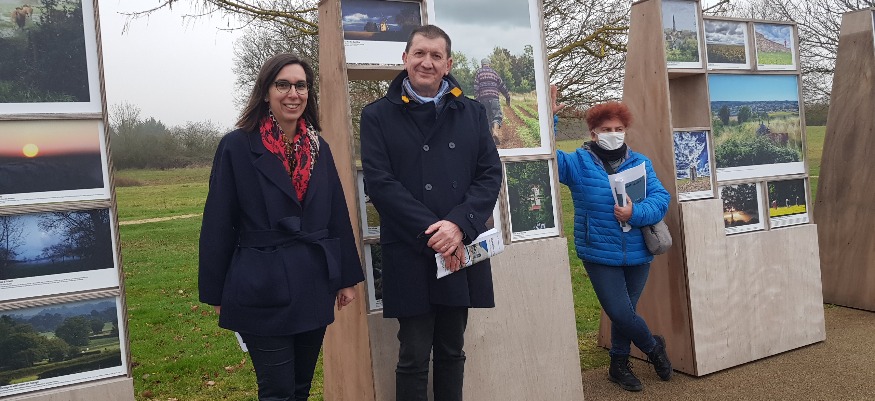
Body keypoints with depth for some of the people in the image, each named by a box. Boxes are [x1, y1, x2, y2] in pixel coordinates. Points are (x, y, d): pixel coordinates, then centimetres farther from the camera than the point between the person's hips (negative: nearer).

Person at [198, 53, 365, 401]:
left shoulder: (319, 148, 7)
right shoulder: (237, 146, -7)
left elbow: (337, 216, 10)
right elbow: (218, 225, -5)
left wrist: (347, 277, 10)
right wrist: (216, 293, -2)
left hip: (314, 287, 5)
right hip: (263, 290, -4)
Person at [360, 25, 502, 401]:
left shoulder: (472, 113, 9)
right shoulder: (377, 116, 0)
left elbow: (491, 174, 2)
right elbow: (380, 183, -9)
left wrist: (458, 224, -14)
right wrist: (432, 231, -16)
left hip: (460, 252, 3)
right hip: (409, 255, -3)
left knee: (452, 353, 16)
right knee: (413, 358, 6)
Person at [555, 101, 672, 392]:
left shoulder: (640, 163, 4)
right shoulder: (578, 162, -4)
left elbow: (661, 199, -5)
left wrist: (635, 213, -24)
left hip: (637, 254, 3)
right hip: (600, 255, -3)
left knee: (624, 313, 15)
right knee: (620, 313, -4)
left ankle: (619, 364, 38)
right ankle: (654, 347, 27)